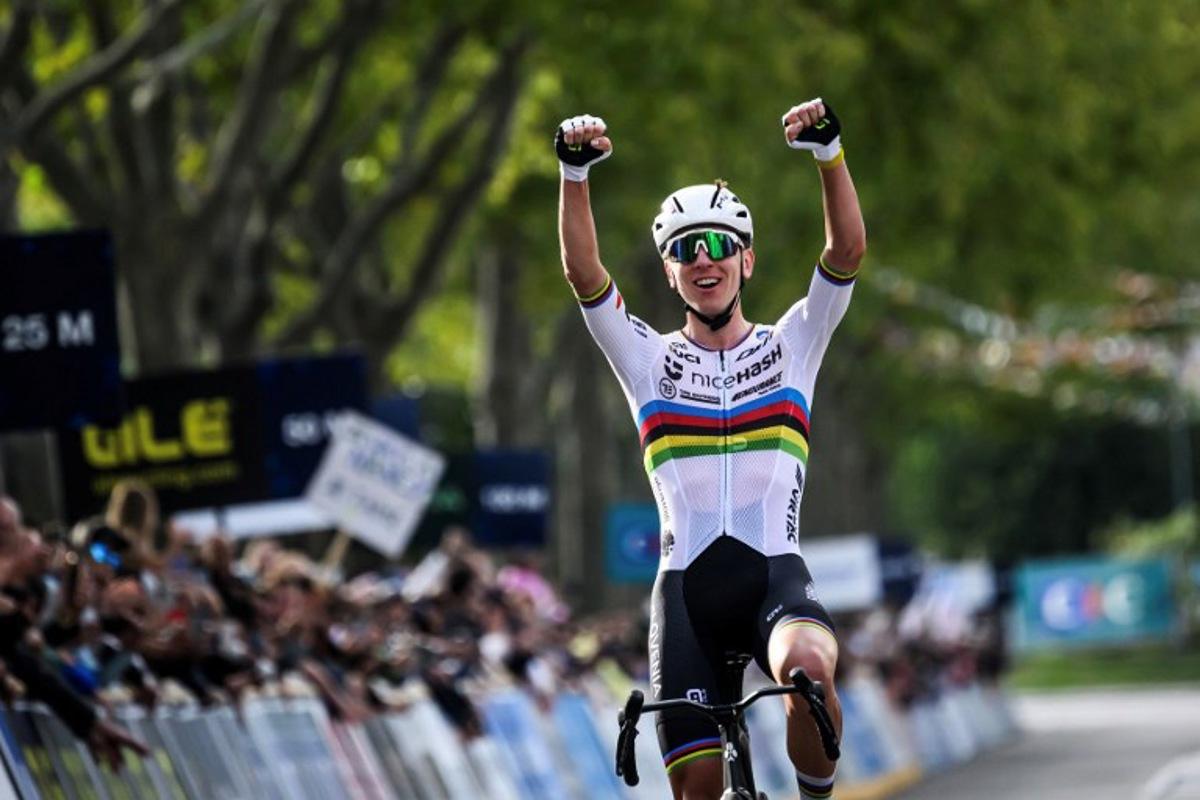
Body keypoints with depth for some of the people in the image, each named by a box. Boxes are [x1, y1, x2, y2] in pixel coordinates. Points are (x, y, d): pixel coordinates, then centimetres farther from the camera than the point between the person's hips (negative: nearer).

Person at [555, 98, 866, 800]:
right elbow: (584, 272, -3)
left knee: (808, 666, -34)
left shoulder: (791, 346, 12)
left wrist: (831, 152, -16)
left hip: (775, 573, -1)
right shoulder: (649, 361, 12)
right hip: (687, 584, 1)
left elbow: (848, 250, -2)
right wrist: (575, 173, -17)